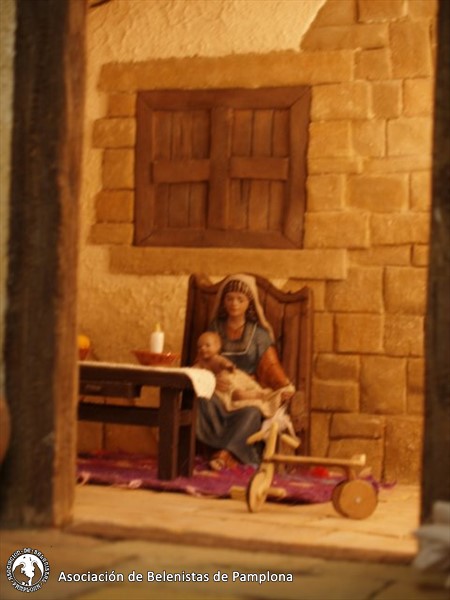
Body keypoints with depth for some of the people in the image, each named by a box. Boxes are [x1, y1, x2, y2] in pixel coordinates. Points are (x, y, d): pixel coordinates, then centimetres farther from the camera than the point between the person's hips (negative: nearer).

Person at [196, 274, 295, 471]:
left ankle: (224, 454, -43)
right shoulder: (215, 328, 14)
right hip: (221, 390, 1)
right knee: (205, 401, -35)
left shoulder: (259, 333, 10)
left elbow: (270, 366, 7)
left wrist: (285, 386, -12)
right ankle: (233, 453, -42)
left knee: (251, 411, -37)